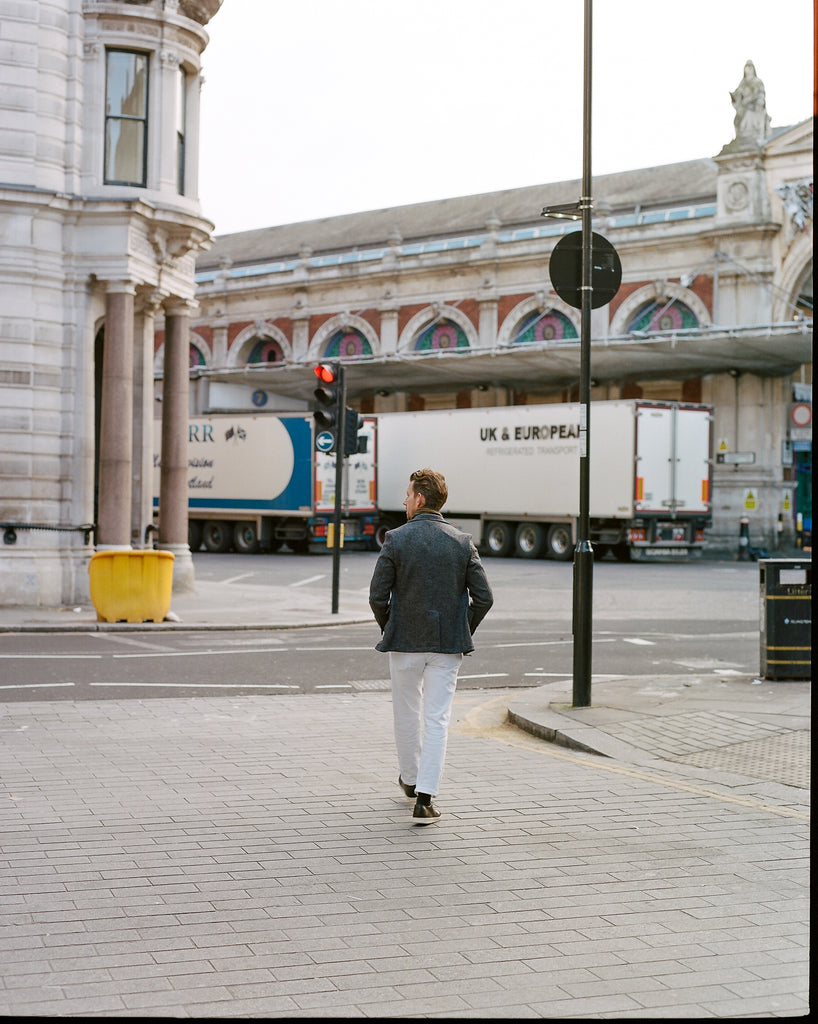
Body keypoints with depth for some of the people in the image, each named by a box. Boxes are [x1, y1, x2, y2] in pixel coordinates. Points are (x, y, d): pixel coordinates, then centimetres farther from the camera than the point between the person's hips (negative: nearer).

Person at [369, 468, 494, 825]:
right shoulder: (462, 542, -2)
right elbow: (484, 597, -4)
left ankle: (410, 779, 37)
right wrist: (463, 632, 10)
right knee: (437, 719, 2)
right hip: (448, 646, 1)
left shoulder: (396, 540, -9)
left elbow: (377, 596, -9)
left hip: (405, 642, -1)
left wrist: (390, 629, 9)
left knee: (407, 714, 18)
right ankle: (424, 799, -5)